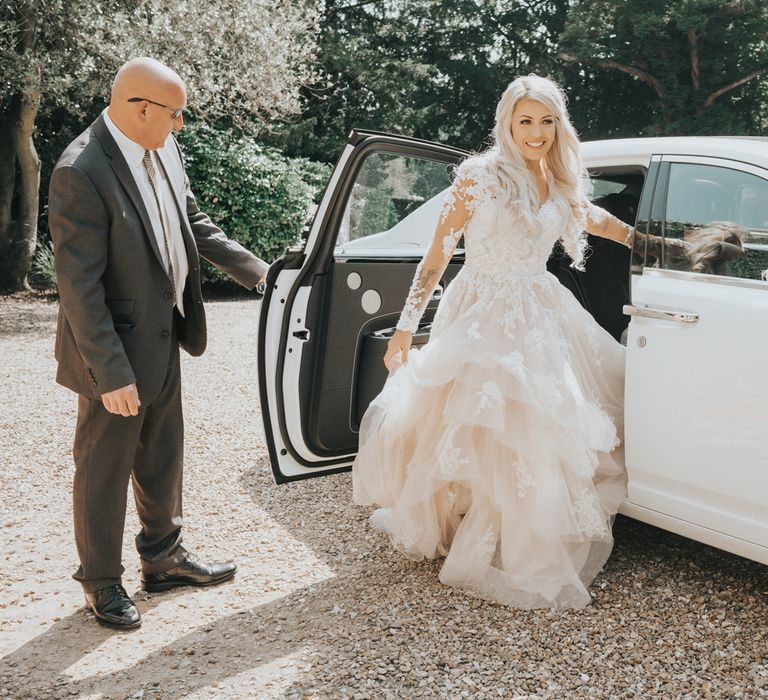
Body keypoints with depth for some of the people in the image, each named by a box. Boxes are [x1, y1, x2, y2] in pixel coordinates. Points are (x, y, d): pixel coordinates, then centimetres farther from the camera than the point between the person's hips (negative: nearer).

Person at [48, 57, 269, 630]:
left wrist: (257, 271, 14)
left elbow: (193, 222, 15)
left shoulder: (163, 150, 0)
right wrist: (112, 374, -23)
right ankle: (101, 581, 30)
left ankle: (163, 556, 41)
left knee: (163, 457, 21)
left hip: (163, 338, 8)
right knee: (105, 467, 10)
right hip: (116, 351, -8)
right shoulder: (81, 173, -25)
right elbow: (79, 285, -24)